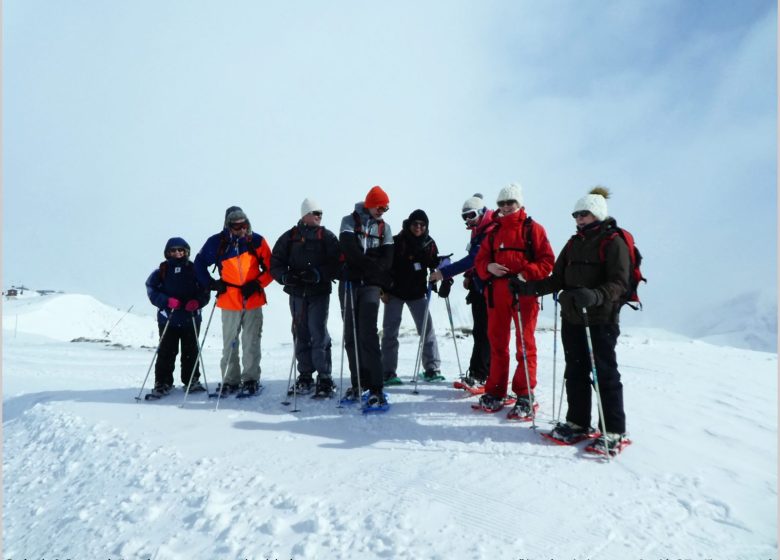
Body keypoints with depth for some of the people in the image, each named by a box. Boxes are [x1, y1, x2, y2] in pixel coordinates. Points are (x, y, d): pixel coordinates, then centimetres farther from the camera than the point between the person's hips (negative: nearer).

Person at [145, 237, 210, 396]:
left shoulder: (194, 269, 6)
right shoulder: (162, 271, 4)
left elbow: (205, 290, 4)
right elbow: (152, 290, -1)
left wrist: (197, 302, -15)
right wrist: (167, 301, -16)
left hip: (191, 319, 1)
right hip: (168, 319, -1)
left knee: (191, 351, 8)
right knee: (166, 352, 1)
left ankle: (192, 381, 18)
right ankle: (162, 383, 10)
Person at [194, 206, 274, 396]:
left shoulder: (257, 241, -1)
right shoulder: (217, 242, -1)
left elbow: (270, 268, 3)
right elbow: (200, 263, 12)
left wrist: (257, 284, -10)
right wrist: (212, 283, 0)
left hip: (253, 301, -1)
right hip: (229, 302, 1)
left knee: (251, 343, 0)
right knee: (229, 344, 7)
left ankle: (250, 379, 12)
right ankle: (230, 380, 19)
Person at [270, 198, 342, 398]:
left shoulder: (327, 236, 3)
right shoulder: (289, 237, 7)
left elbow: (336, 264, -5)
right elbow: (275, 263, 7)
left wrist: (318, 274, -19)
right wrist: (285, 276, -12)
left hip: (319, 293, -2)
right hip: (297, 293, 3)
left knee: (319, 334, -8)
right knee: (300, 335, 9)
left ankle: (324, 379, -2)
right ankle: (305, 376, 21)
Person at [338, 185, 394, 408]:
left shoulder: (384, 227, 13)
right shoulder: (349, 221, 5)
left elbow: (387, 259, 2)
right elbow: (350, 251, -10)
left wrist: (374, 272, -16)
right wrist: (375, 267, -11)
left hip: (371, 284, 0)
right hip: (350, 282, 0)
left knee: (368, 333, -14)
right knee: (351, 335, 5)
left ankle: (376, 387, -14)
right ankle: (358, 383, 16)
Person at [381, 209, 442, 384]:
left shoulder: (429, 243, 1)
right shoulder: (397, 241, -8)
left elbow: (435, 264, 10)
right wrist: (384, 289, -9)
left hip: (417, 292, 3)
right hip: (395, 292, -2)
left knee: (427, 329, 1)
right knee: (390, 331, 0)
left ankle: (432, 369, 12)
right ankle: (388, 372, 7)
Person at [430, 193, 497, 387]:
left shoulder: (490, 232, -18)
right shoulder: (478, 231, 14)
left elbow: (473, 259, -27)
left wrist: (444, 273, -29)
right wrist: (469, 275, 10)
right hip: (478, 287, 10)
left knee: (482, 332, -8)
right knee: (481, 331, 14)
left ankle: (478, 374, -5)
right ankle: (489, 371, 24)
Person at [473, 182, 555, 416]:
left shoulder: (533, 228, 2)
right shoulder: (494, 232, 16)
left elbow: (547, 261, -3)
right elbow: (480, 259, 14)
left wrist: (526, 275, -17)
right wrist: (488, 268, -8)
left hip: (524, 293, -4)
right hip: (496, 293, 5)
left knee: (525, 344, 0)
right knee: (497, 342, 10)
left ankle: (525, 396, 8)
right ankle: (495, 392, 20)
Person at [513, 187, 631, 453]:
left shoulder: (613, 242, -6)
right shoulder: (574, 243, 14)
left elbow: (619, 283, -16)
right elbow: (558, 279, 12)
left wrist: (596, 296, -34)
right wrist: (530, 287, -1)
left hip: (601, 318, -6)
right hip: (571, 317, 6)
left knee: (605, 373, 0)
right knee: (575, 371, 12)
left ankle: (614, 431, 10)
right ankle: (578, 423, 25)